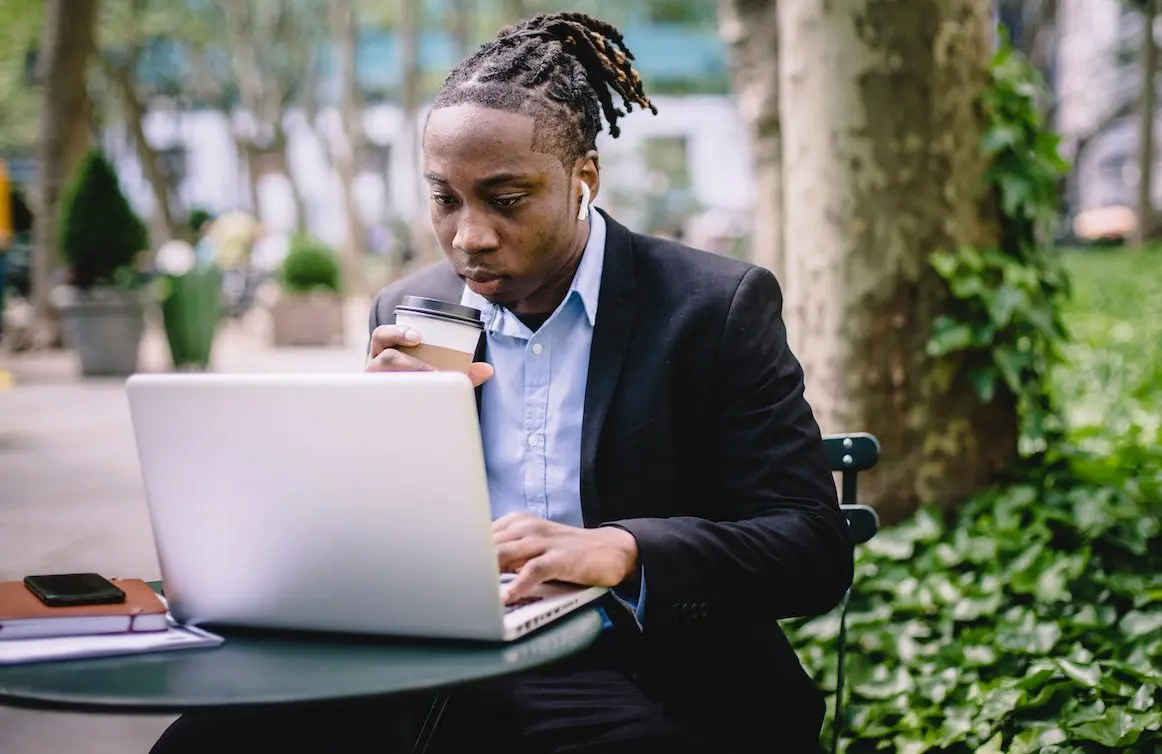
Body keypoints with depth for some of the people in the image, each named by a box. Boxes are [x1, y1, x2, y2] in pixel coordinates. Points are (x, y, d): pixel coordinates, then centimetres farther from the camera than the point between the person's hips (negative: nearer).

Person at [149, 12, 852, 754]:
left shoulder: (718, 305, -3)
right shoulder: (411, 313, 10)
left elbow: (817, 550, -9)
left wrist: (619, 551, -27)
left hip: (655, 688, -3)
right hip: (443, 672, 4)